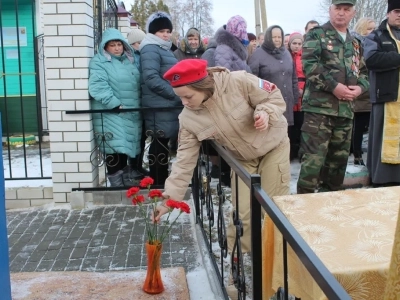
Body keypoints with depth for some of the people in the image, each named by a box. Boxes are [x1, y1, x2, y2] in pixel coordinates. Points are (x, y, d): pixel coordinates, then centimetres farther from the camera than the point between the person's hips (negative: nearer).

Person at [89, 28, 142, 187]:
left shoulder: (130, 60, 16)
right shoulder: (99, 62, -5)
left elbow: (137, 83, 25)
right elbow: (98, 86, -18)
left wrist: (138, 104, 12)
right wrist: (115, 104, -23)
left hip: (131, 114, 6)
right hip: (110, 115, -6)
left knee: (125, 148, 14)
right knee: (115, 150, -11)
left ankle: (126, 183, 25)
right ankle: (117, 185, -4)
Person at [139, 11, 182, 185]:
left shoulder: (165, 49, 20)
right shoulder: (150, 49, -11)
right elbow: (152, 78, -23)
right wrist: (177, 94, -21)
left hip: (168, 106, 10)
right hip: (160, 107, -10)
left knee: (162, 145, 15)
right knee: (159, 146, -5)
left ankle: (160, 184, 24)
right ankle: (158, 185, 3)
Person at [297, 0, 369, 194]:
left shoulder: (355, 43, 20)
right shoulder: (316, 34, 1)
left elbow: (363, 71, 23)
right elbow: (310, 64, -12)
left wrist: (360, 87, 0)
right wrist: (334, 86, -18)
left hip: (346, 109, 7)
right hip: (319, 107, -6)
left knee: (339, 157, 12)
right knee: (313, 157, -12)